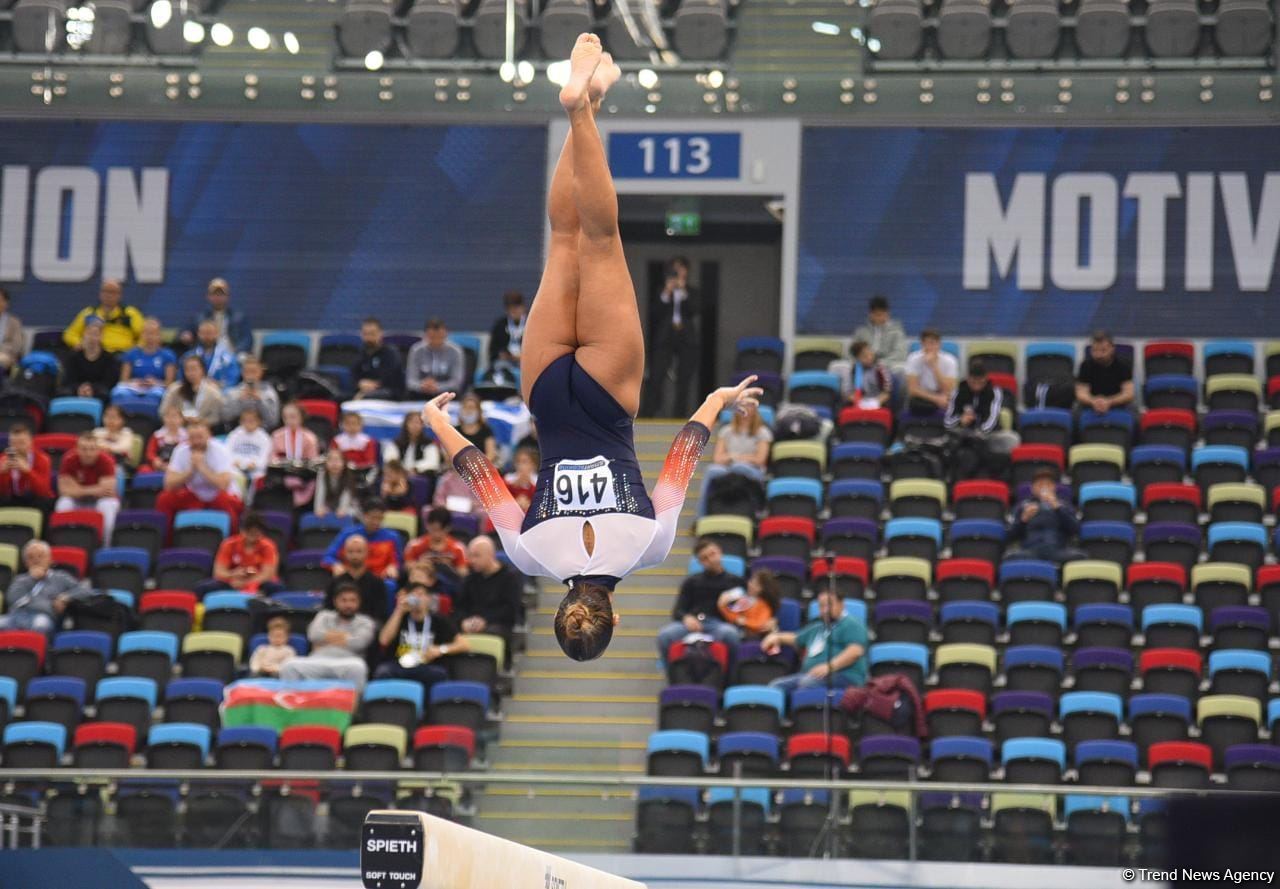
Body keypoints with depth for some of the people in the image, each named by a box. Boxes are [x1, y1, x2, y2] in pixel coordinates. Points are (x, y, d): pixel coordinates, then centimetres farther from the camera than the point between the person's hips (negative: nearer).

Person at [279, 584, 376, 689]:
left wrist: (327, 638, 7)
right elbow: (314, 635, 5)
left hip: (345, 665, -2)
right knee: (289, 665, -28)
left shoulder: (365, 622, 18)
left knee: (357, 667, -40)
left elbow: (358, 643, -3)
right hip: (318, 661, 2)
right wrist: (344, 637, 7)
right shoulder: (325, 616, 25)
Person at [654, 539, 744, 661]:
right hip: (693, 623, 2)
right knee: (664, 635, -32)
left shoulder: (736, 582, 22)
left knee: (729, 634, -39)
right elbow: (677, 611, 18)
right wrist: (686, 617, -6)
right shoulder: (692, 581, 26)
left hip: (720, 624, -2)